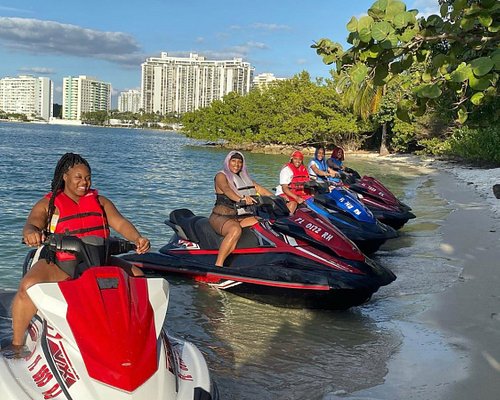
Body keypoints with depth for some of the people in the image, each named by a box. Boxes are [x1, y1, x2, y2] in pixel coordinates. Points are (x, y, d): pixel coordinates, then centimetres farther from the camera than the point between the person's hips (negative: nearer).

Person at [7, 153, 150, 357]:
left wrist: (138, 239, -22)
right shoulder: (48, 204, 5)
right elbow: (31, 224, -11)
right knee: (28, 286, -30)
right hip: (58, 263, -3)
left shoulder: (100, 201, 13)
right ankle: (17, 344, -11)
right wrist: (31, 232, -38)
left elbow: (120, 223, 0)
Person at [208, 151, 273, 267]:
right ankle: (218, 265, -39)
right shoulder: (221, 176, -1)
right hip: (222, 216, -7)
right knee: (235, 230, -39)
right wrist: (240, 199, -42)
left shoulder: (245, 177, 21)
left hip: (242, 217, 7)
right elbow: (226, 190, -23)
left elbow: (260, 189, 13)